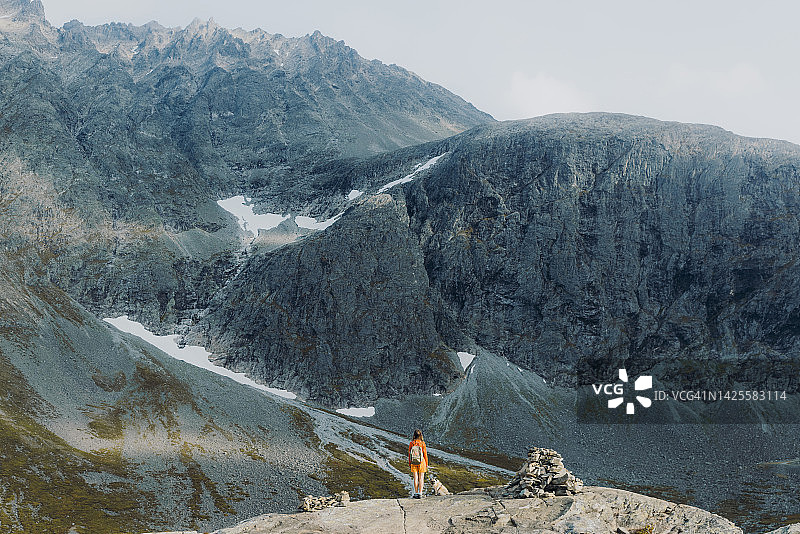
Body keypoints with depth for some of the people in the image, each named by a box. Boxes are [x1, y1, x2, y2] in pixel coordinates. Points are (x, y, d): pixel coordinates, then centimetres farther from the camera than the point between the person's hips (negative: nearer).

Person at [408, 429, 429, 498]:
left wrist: (409, 464, 9)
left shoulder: (411, 443, -6)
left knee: (415, 478, 8)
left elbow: (409, 454, 0)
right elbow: (425, 454, -6)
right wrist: (426, 464, 4)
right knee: (421, 478, 5)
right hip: (421, 462, -2)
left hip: (413, 463, 2)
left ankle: (416, 493, 10)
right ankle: (420, 493, 0)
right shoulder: (422, 443, -10)